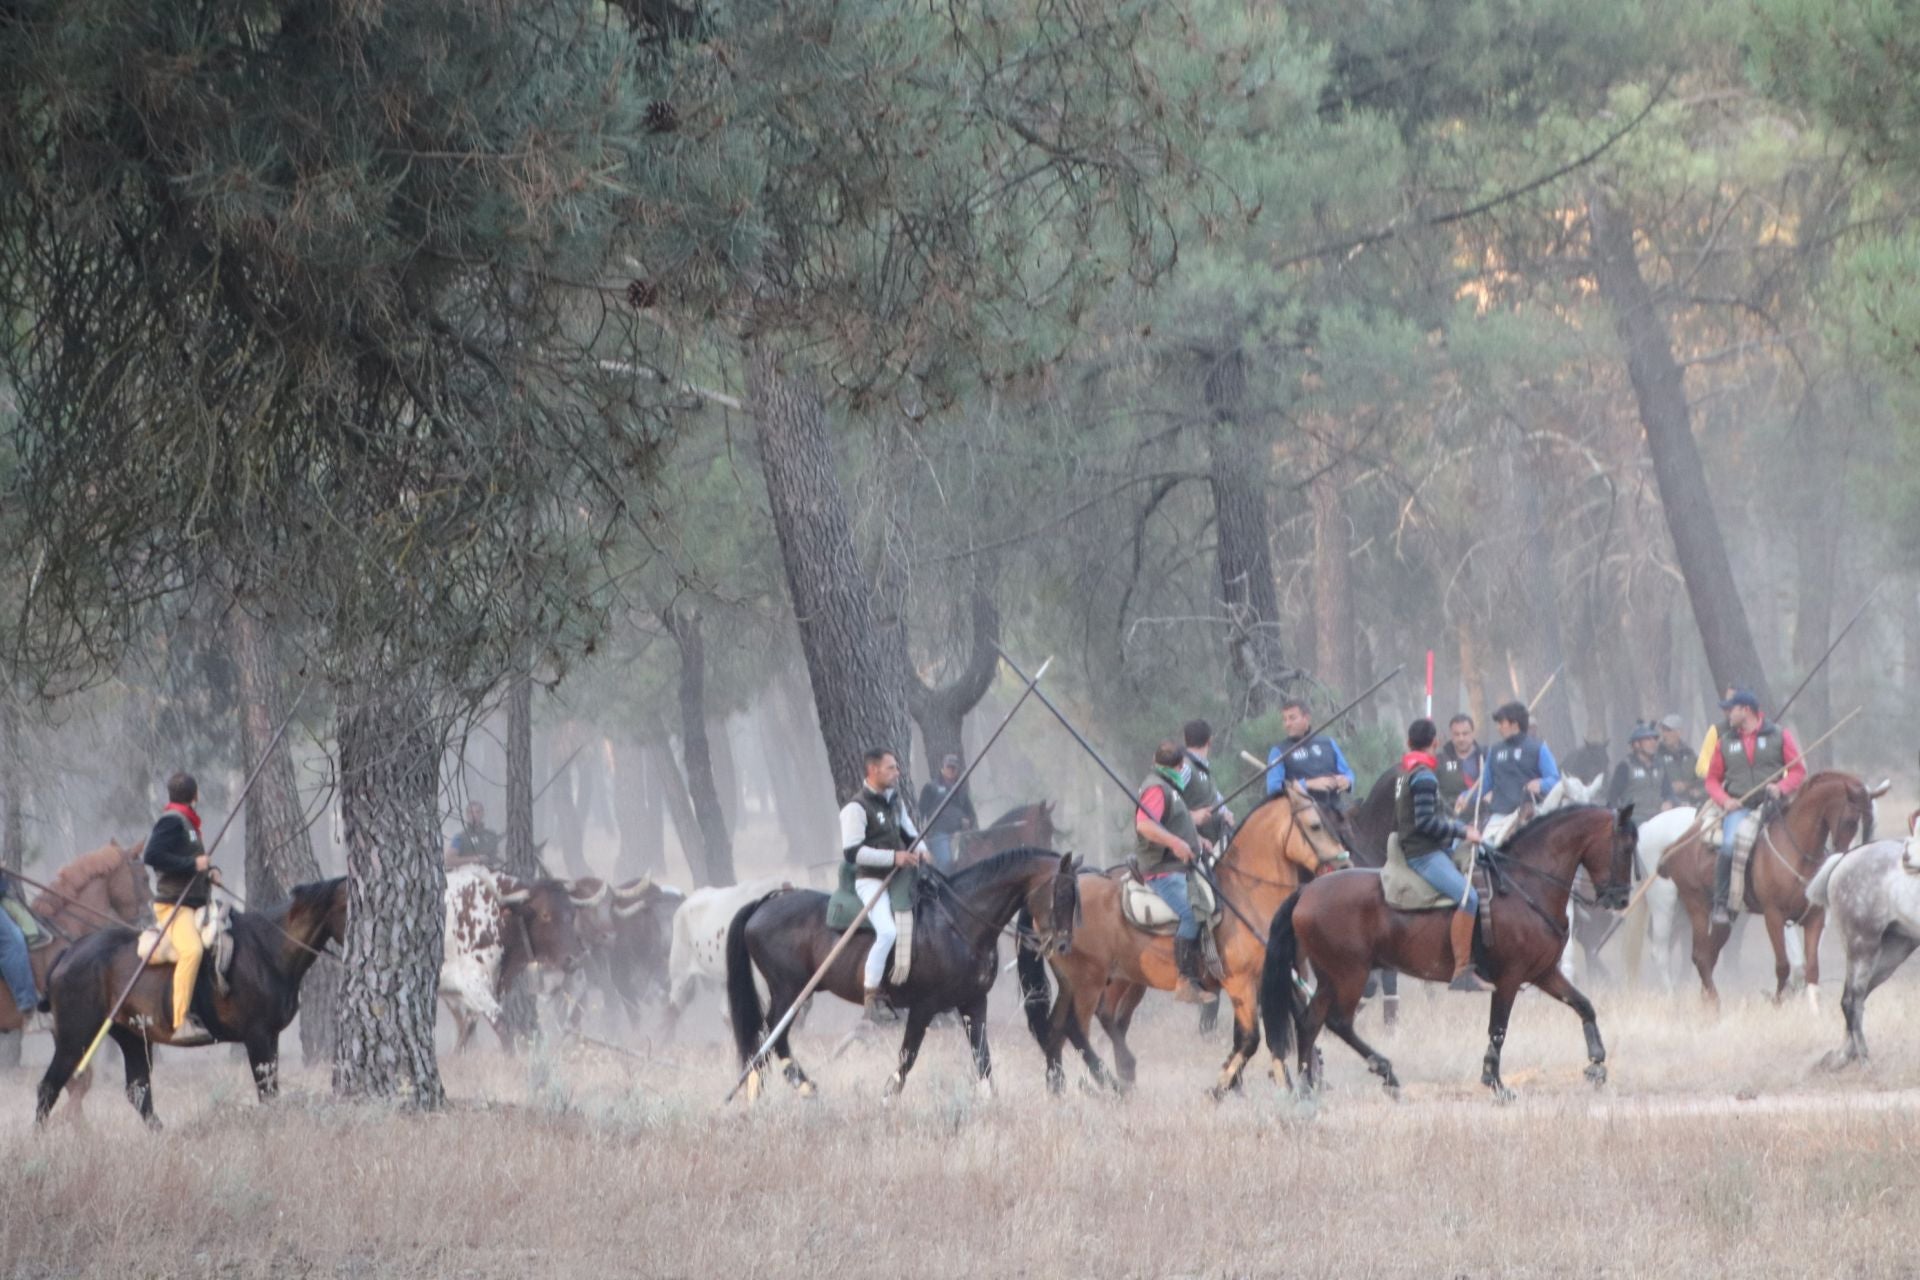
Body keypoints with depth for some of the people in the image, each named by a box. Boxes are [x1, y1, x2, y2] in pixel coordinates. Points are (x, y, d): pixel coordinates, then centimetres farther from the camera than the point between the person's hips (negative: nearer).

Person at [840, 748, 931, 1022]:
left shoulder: (895, 802, 16)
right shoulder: (856, 808, -10)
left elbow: (910, 834, 26)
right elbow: (852, 852, -17)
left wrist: (920, 851, 2)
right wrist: (893, 857, -23)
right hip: (871, 881, -9)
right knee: (888, 931, -30)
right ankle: (871, 997, -23)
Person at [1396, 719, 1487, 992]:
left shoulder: (1405, 774, 16)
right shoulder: (1424, 777, -14)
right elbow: (1425, 823, -21)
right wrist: (1462, 832, -15)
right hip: (1424, 854, -11)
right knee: (1468, 897, -26)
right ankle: (1462, 972, -33)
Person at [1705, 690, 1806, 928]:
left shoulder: (1779, 736, 7)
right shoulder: (1726, 742, 14)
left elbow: (1798, 770, 6)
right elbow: (1712, 779, 16)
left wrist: (1782, 788, -14)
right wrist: (1724, 800, -4)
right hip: (1738, 807, 0)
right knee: (1730, 845, -27)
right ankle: (1720, 905, -19)